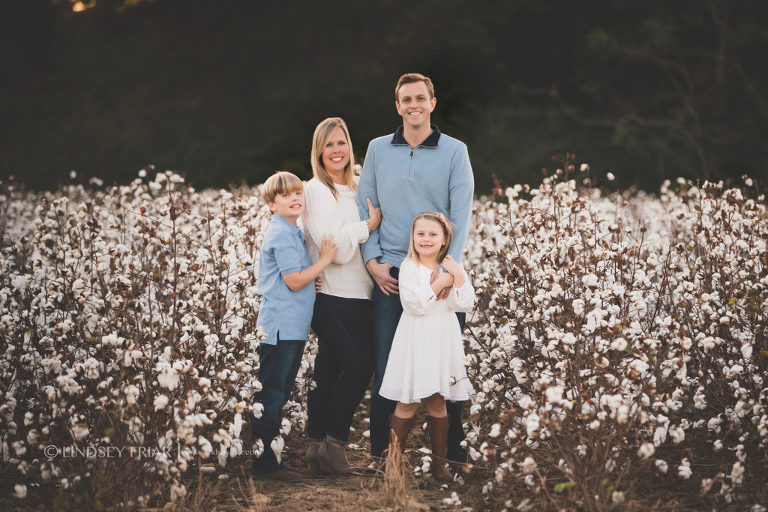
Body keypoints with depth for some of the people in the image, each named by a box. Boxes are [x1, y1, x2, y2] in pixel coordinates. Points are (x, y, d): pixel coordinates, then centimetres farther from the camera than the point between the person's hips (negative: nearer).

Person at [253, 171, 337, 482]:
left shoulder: (293, 232, 17)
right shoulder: (281, 235, -14)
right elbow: (294, 281, -17)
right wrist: (324, 260, -9)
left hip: (293, 328, 10)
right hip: (280, 328, -10)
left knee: (278, 395, 14)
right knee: (270, 397, -5)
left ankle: (266, 453, 21)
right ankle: (264, 464, -2)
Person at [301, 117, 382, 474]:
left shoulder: (358, 189, 14)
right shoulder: (316, 190, -8)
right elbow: (335, 246, -17)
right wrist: (369, 225, -9)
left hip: (358, 296, 7)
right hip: (332, 296, -7)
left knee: (330, 367, 8)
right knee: (360, 364, -12)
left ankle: (318, 446, 12)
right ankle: (334, 443, -6)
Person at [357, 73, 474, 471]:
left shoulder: (454, 151, 4)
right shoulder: (378, 150, 10)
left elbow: (461, 214, -2)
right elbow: (365, 207, 11)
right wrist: (372, 260, -1)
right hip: (389, 273, 1)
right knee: (385, 366, 1)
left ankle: (454, 453, 9)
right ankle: (379, 450, 11)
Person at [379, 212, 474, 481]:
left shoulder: (451, 267, 8)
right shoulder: (409, 267, -4)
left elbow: (465, 304, -2)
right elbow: (414, 304, -16)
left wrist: (458, 276, -12)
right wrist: (439, 284, -15)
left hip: (442, 342, 3)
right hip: (415, 341, -3)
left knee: (438, 403, 8)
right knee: (407, 403, -1)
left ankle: (439, 461, 16)